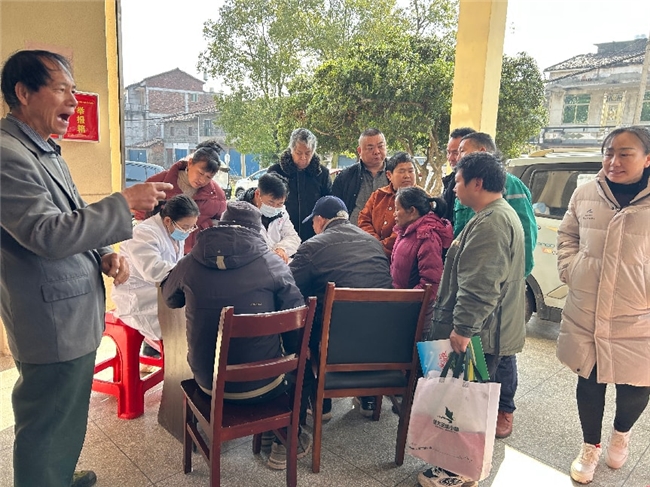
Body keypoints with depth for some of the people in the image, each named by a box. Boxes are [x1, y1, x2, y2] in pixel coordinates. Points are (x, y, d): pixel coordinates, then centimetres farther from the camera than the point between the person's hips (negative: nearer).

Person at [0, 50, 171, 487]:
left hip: (75, 316, 10)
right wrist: (126, 202, -24)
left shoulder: (46, 150, 13)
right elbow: (47, 234, -27)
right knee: (48, 428, 8)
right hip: (54, 324, -10)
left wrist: (105, 254, 2)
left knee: (67, 418, 26)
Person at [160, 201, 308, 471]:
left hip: (207, 381, 3)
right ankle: (287, 442, 34)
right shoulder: (273, 263, -11)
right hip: (261, 382, -2)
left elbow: (170, 298, 15)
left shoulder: (191, 261, -5)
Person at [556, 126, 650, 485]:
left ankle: (621, 433, 47)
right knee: (588, 382, 15)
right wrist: (569, 270, 2)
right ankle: (590, 448, 39)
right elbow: (567, 235, 14)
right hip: (585, 315, 2)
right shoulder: (585, 194, 0)